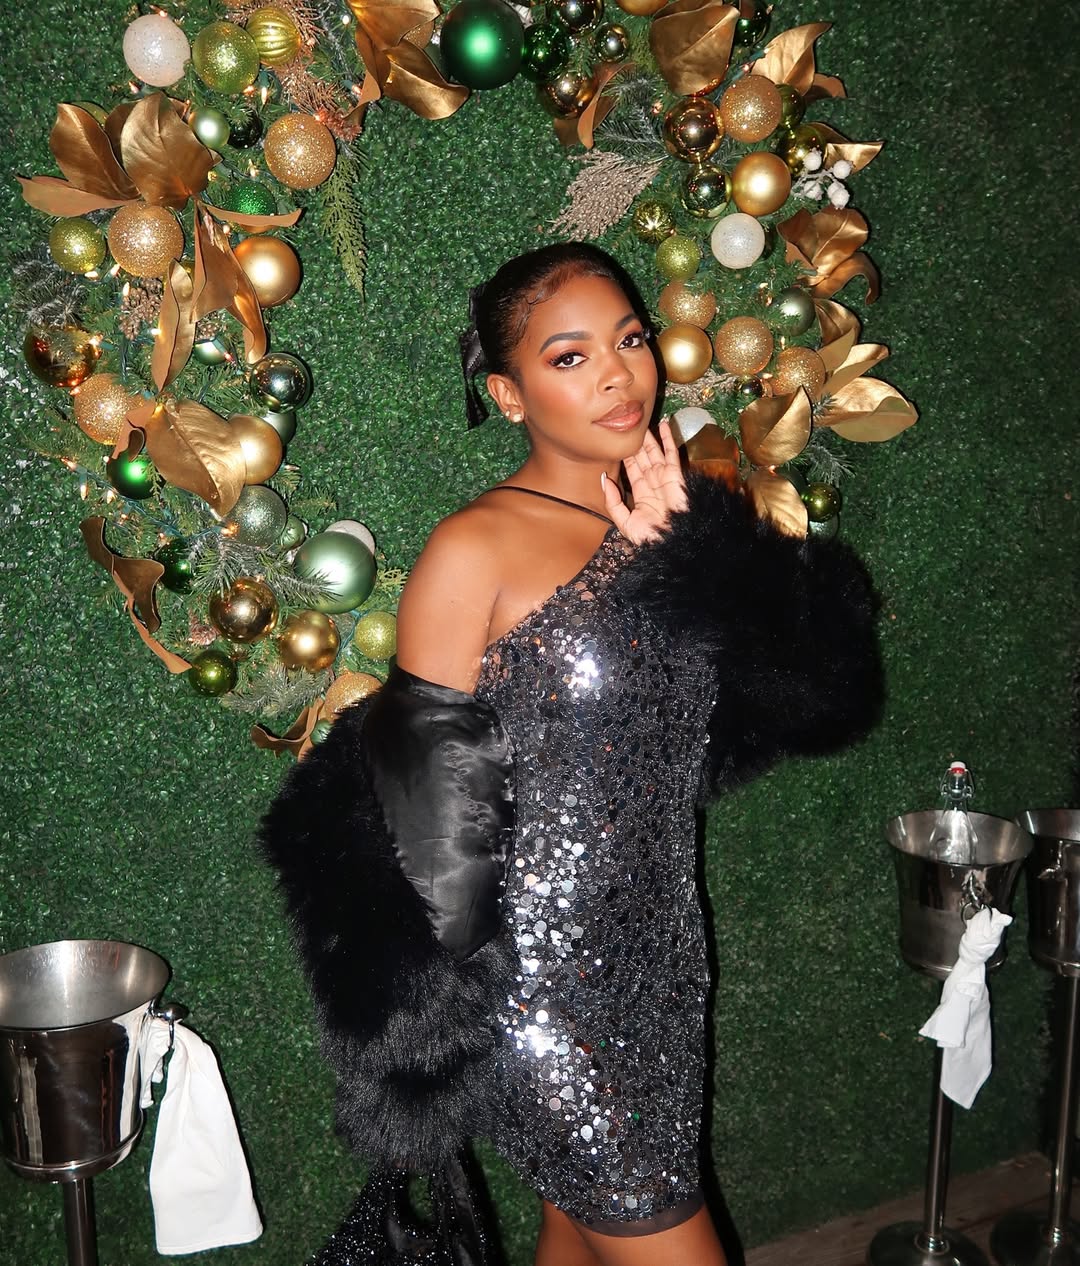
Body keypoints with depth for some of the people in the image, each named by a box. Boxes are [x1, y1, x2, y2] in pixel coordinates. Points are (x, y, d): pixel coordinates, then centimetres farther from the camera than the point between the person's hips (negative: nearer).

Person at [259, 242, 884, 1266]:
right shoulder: (477, 549, -14)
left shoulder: (666, 526, 4)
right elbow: (424, 791, -13)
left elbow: (824, 694, -3)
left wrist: (682, 557, -13)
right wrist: (442, 1046, -10)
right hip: (533, 980, -6)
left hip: (658, 951, 6)